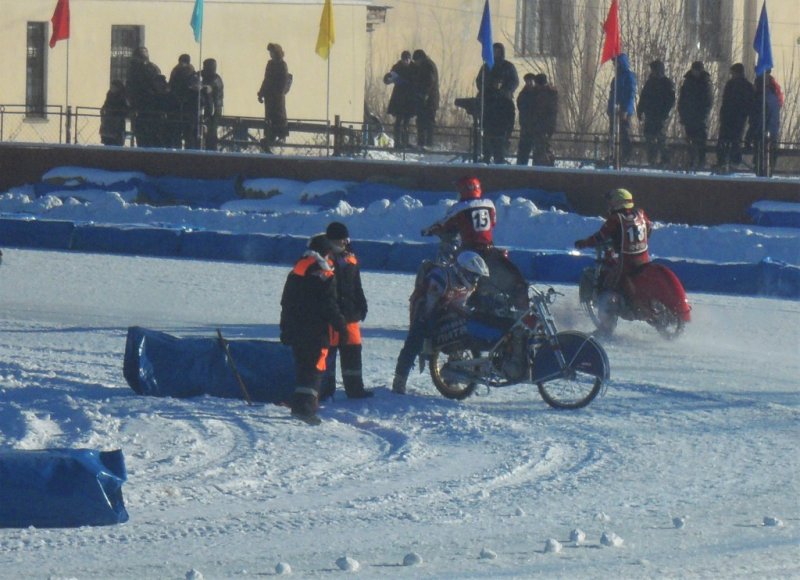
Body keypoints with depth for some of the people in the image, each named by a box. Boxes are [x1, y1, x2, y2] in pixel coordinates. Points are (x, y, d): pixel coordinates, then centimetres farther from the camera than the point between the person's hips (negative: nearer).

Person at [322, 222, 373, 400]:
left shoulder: (351, 259, 15)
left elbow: (357, 286, 23)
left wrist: (361, 306, 17)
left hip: (349, 314, 6)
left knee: (353, 350, 8)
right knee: (328, 350, -3)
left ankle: (355, 387, 15)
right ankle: (325, 388, 2)